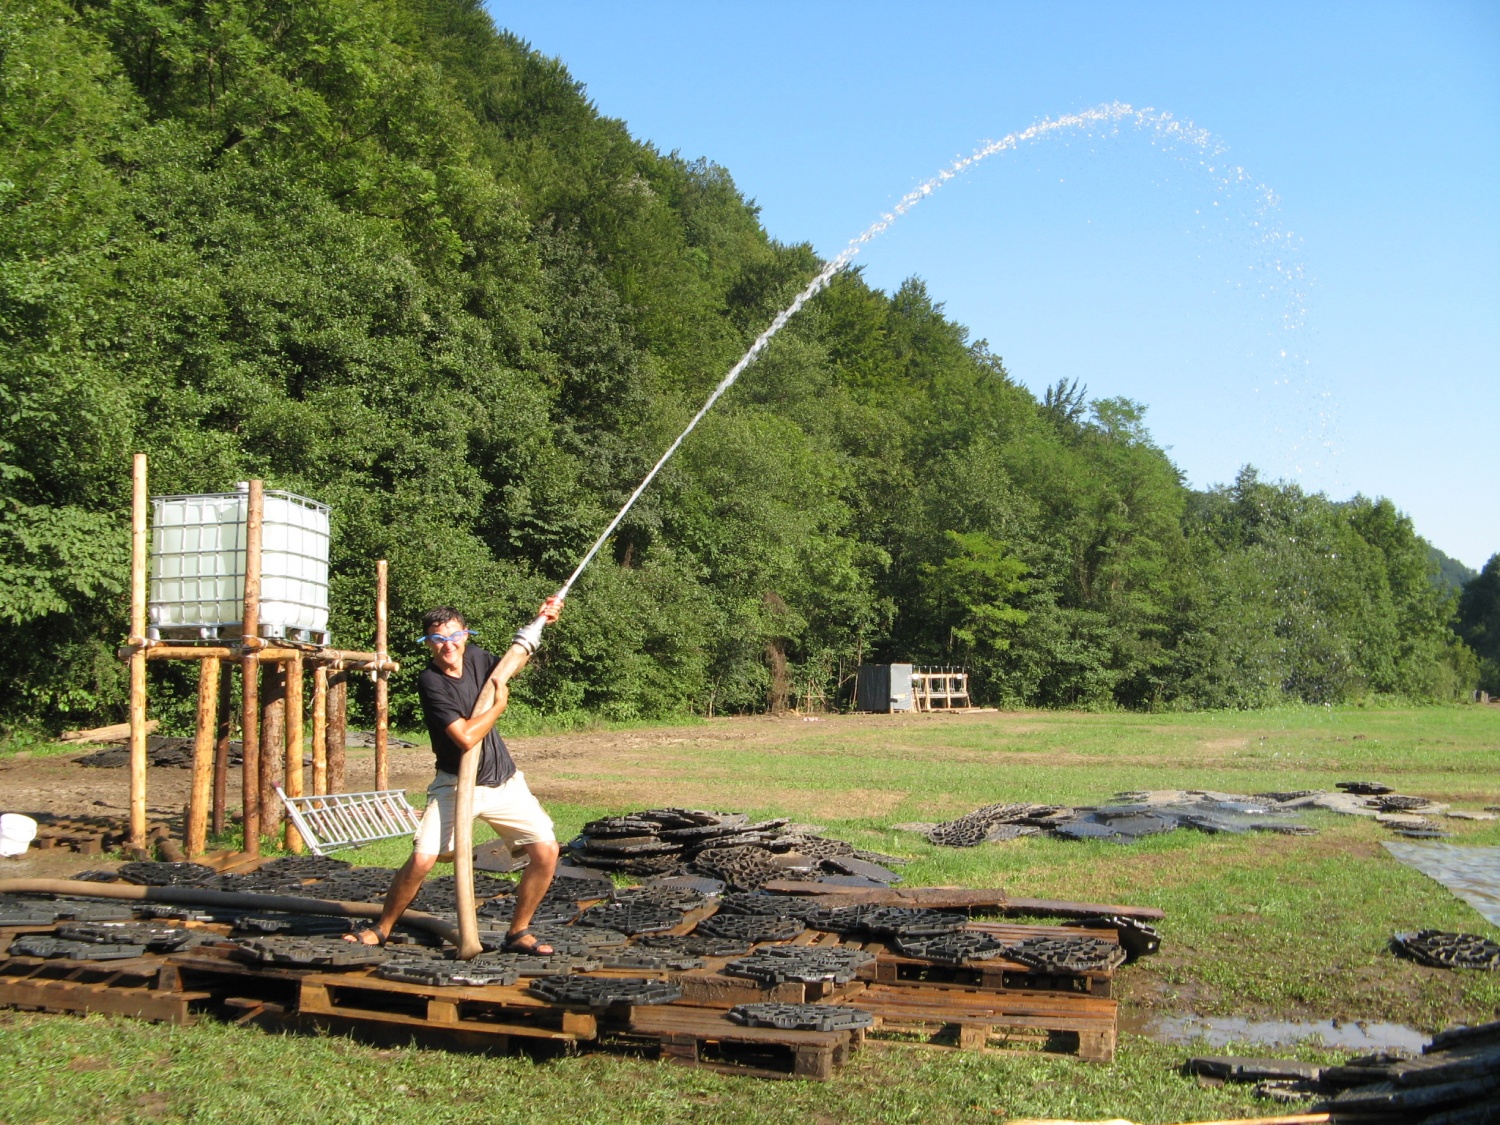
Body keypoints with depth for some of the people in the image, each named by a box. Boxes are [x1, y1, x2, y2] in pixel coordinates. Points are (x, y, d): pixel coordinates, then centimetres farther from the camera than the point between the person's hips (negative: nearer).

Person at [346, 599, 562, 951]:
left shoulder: (475, 657, -1)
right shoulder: (430, 682, -19)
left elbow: (509, 666, 25)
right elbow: (466, 738, -27)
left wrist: (537, 625, 14)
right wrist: (499, 704, -12)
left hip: (504, 782, 5)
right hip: (456, 785, -5)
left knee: (546, 851, -7)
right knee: (421, 860, -15)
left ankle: (519, 932, 9)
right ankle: (381, 929, 10)